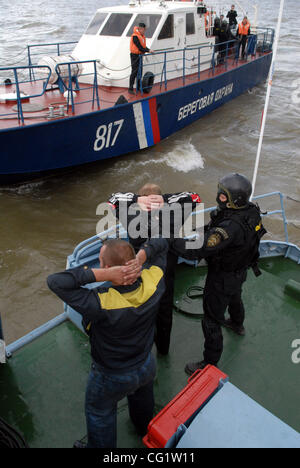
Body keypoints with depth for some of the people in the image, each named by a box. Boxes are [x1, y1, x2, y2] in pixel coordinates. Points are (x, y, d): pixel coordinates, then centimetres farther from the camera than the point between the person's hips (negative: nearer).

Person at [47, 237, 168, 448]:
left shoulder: (101, 304, -43)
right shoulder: (153, 281, -28)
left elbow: (55, 281, -43)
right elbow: (161, 244, -12)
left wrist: (102, 274, -46)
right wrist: (141, 258, -31)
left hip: (112, 378, -5)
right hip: (147, 366, 6)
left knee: (100, 413, 27)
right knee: (143, 400, 38)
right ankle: (147, 431, 69)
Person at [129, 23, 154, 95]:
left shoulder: (142, 36, 12)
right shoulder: (135, 36, -17)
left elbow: (143, 46, 14)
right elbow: (139, 47, -21)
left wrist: (149, 50, -2)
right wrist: (148, 50, -20)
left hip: (140, 56, 9)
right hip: (135, 56, -9)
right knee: (134, 72, -9)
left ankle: (138, 87, 26)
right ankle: (130, 89, -6)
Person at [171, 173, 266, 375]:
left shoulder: (231, 227, -43)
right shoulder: (252, 211, -15)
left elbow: (194, 250, -44)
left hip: (222, 278, -9)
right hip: (240, 271, 9)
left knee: (212, 321, 9)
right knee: (235, 298, 37)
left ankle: (210, 364, 27)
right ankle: (237, 324, 69)